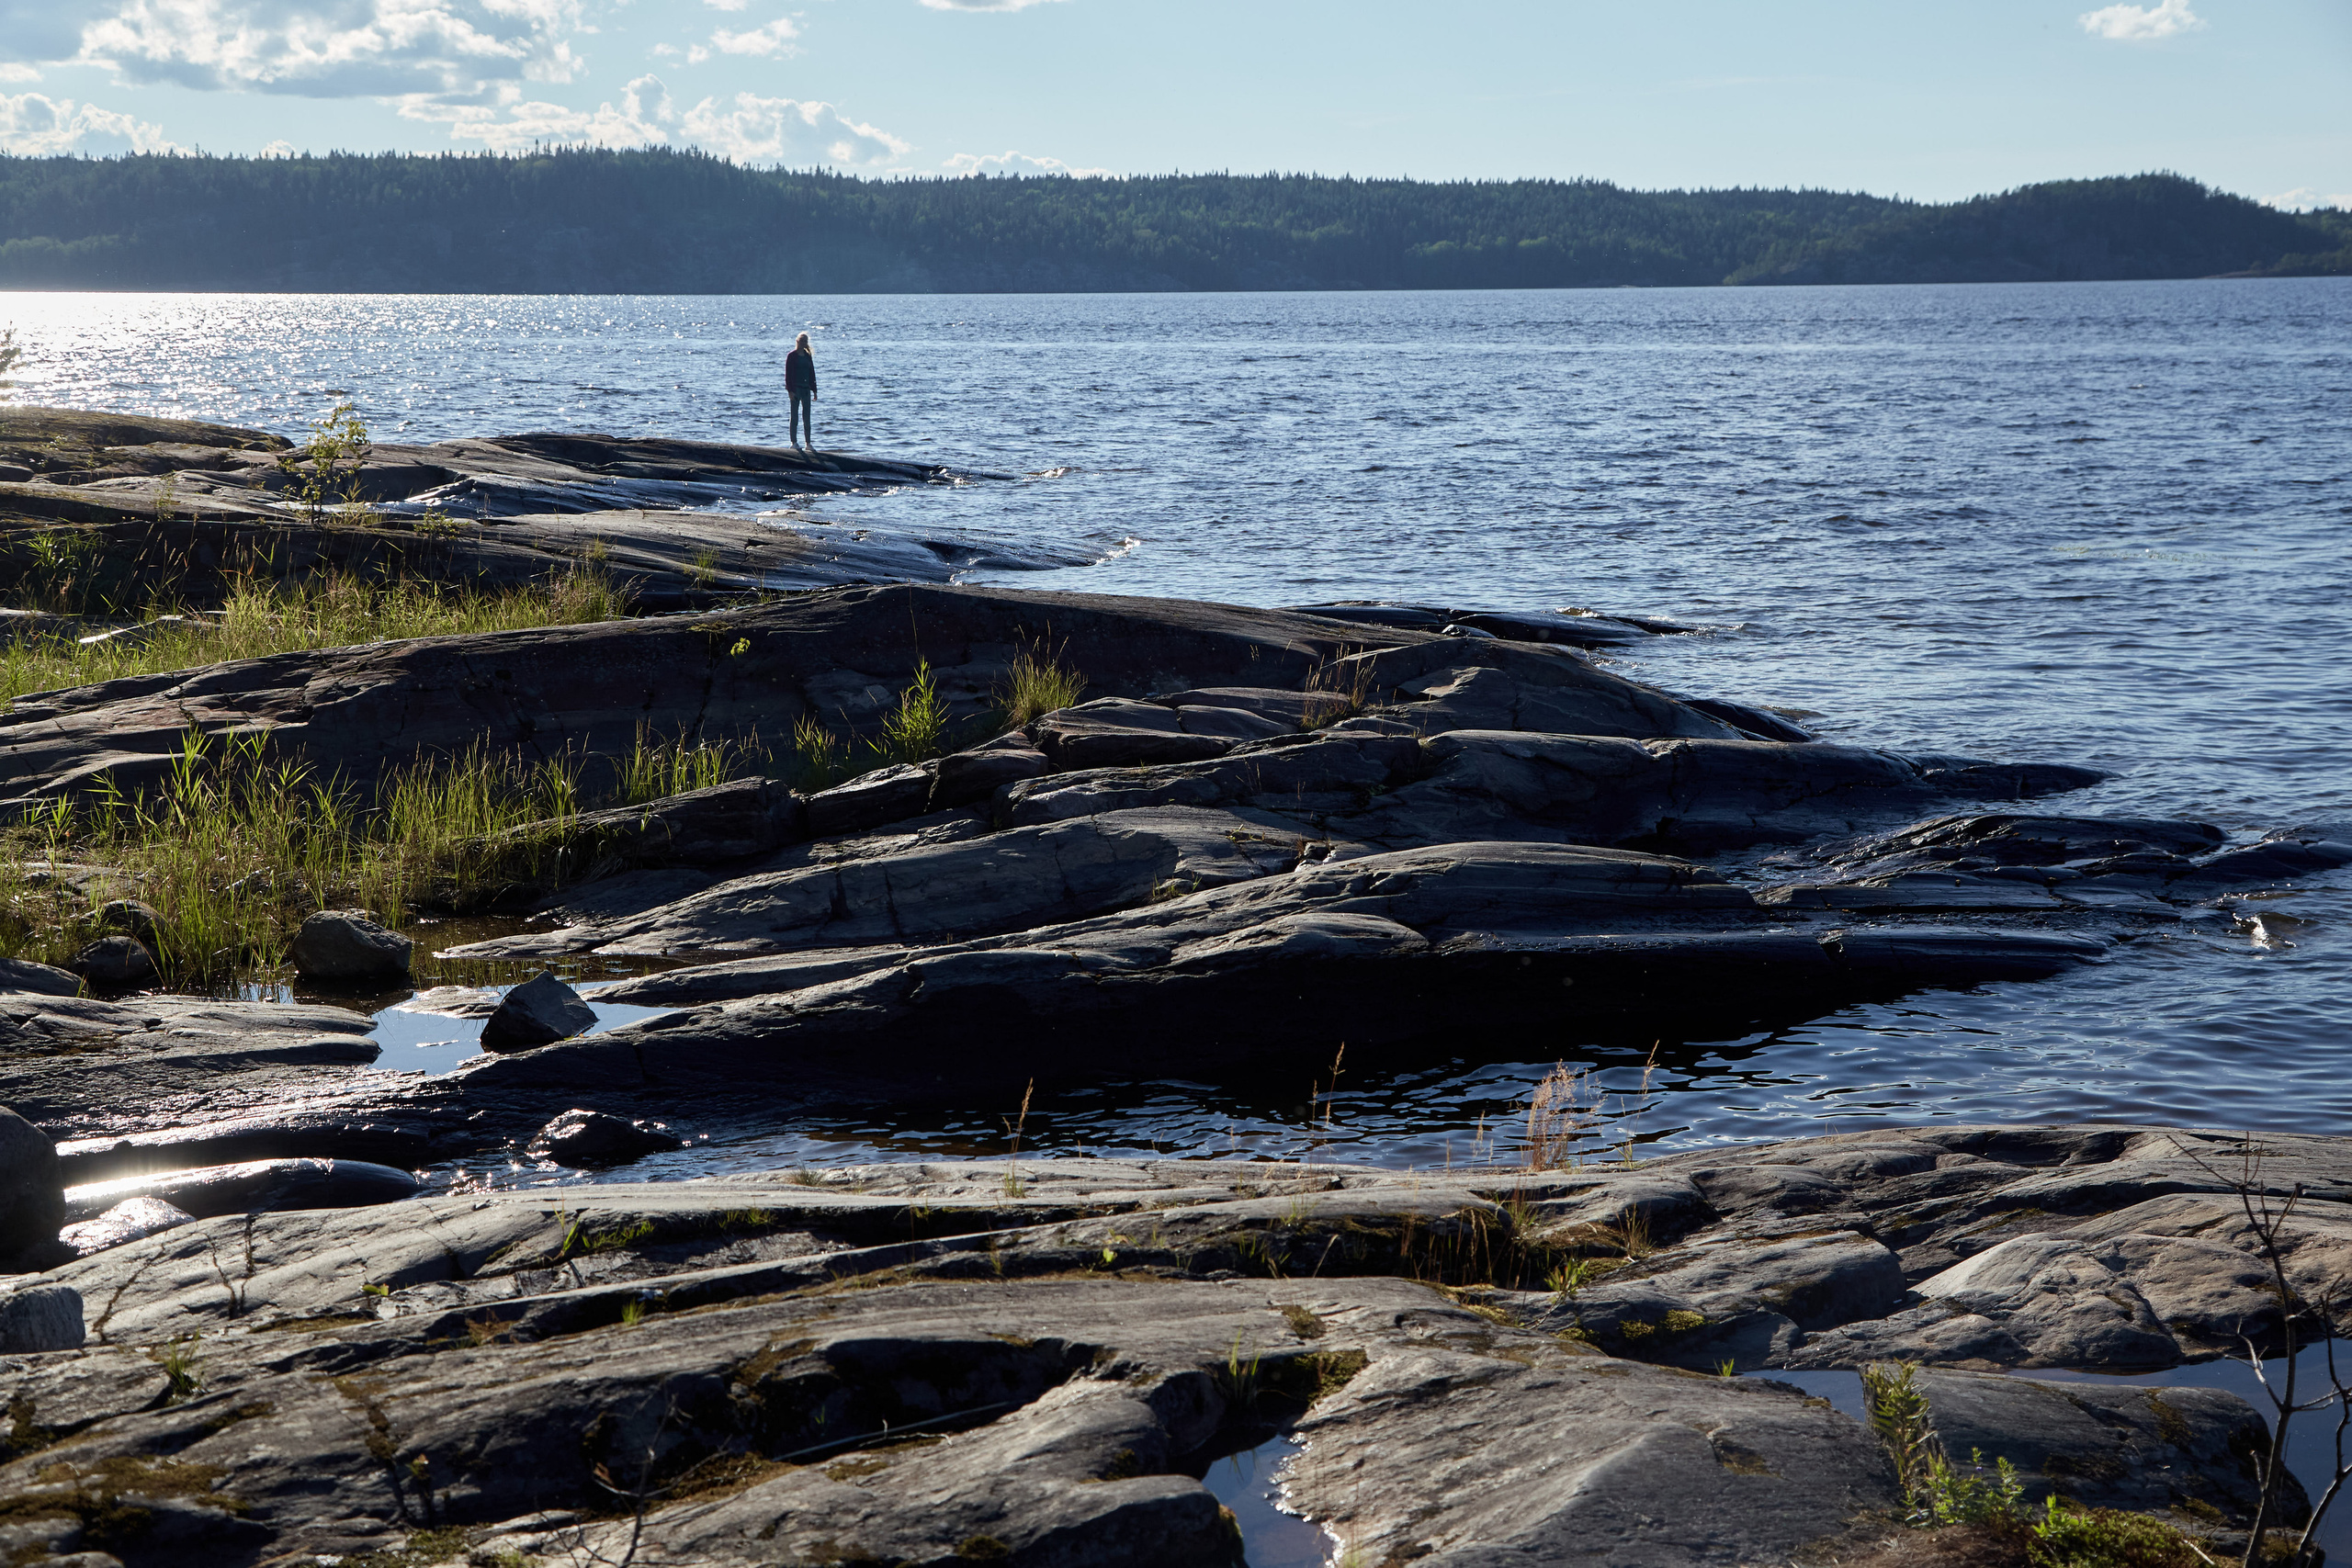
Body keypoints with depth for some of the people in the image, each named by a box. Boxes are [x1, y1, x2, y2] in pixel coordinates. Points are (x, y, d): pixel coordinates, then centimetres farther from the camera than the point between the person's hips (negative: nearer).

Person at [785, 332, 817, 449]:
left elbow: (812, 373, 16)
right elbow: (788, 374, -7)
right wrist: (790, 390, -14)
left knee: (807, 417, 4)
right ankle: (794, 442, 2)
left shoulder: (808, 356, 13)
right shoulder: (792, 356, -3)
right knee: (795, 416, -2)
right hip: (795, 389, -5)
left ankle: (809, 443, 6)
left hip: (806, 389, 5)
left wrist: (814, 390, 12)